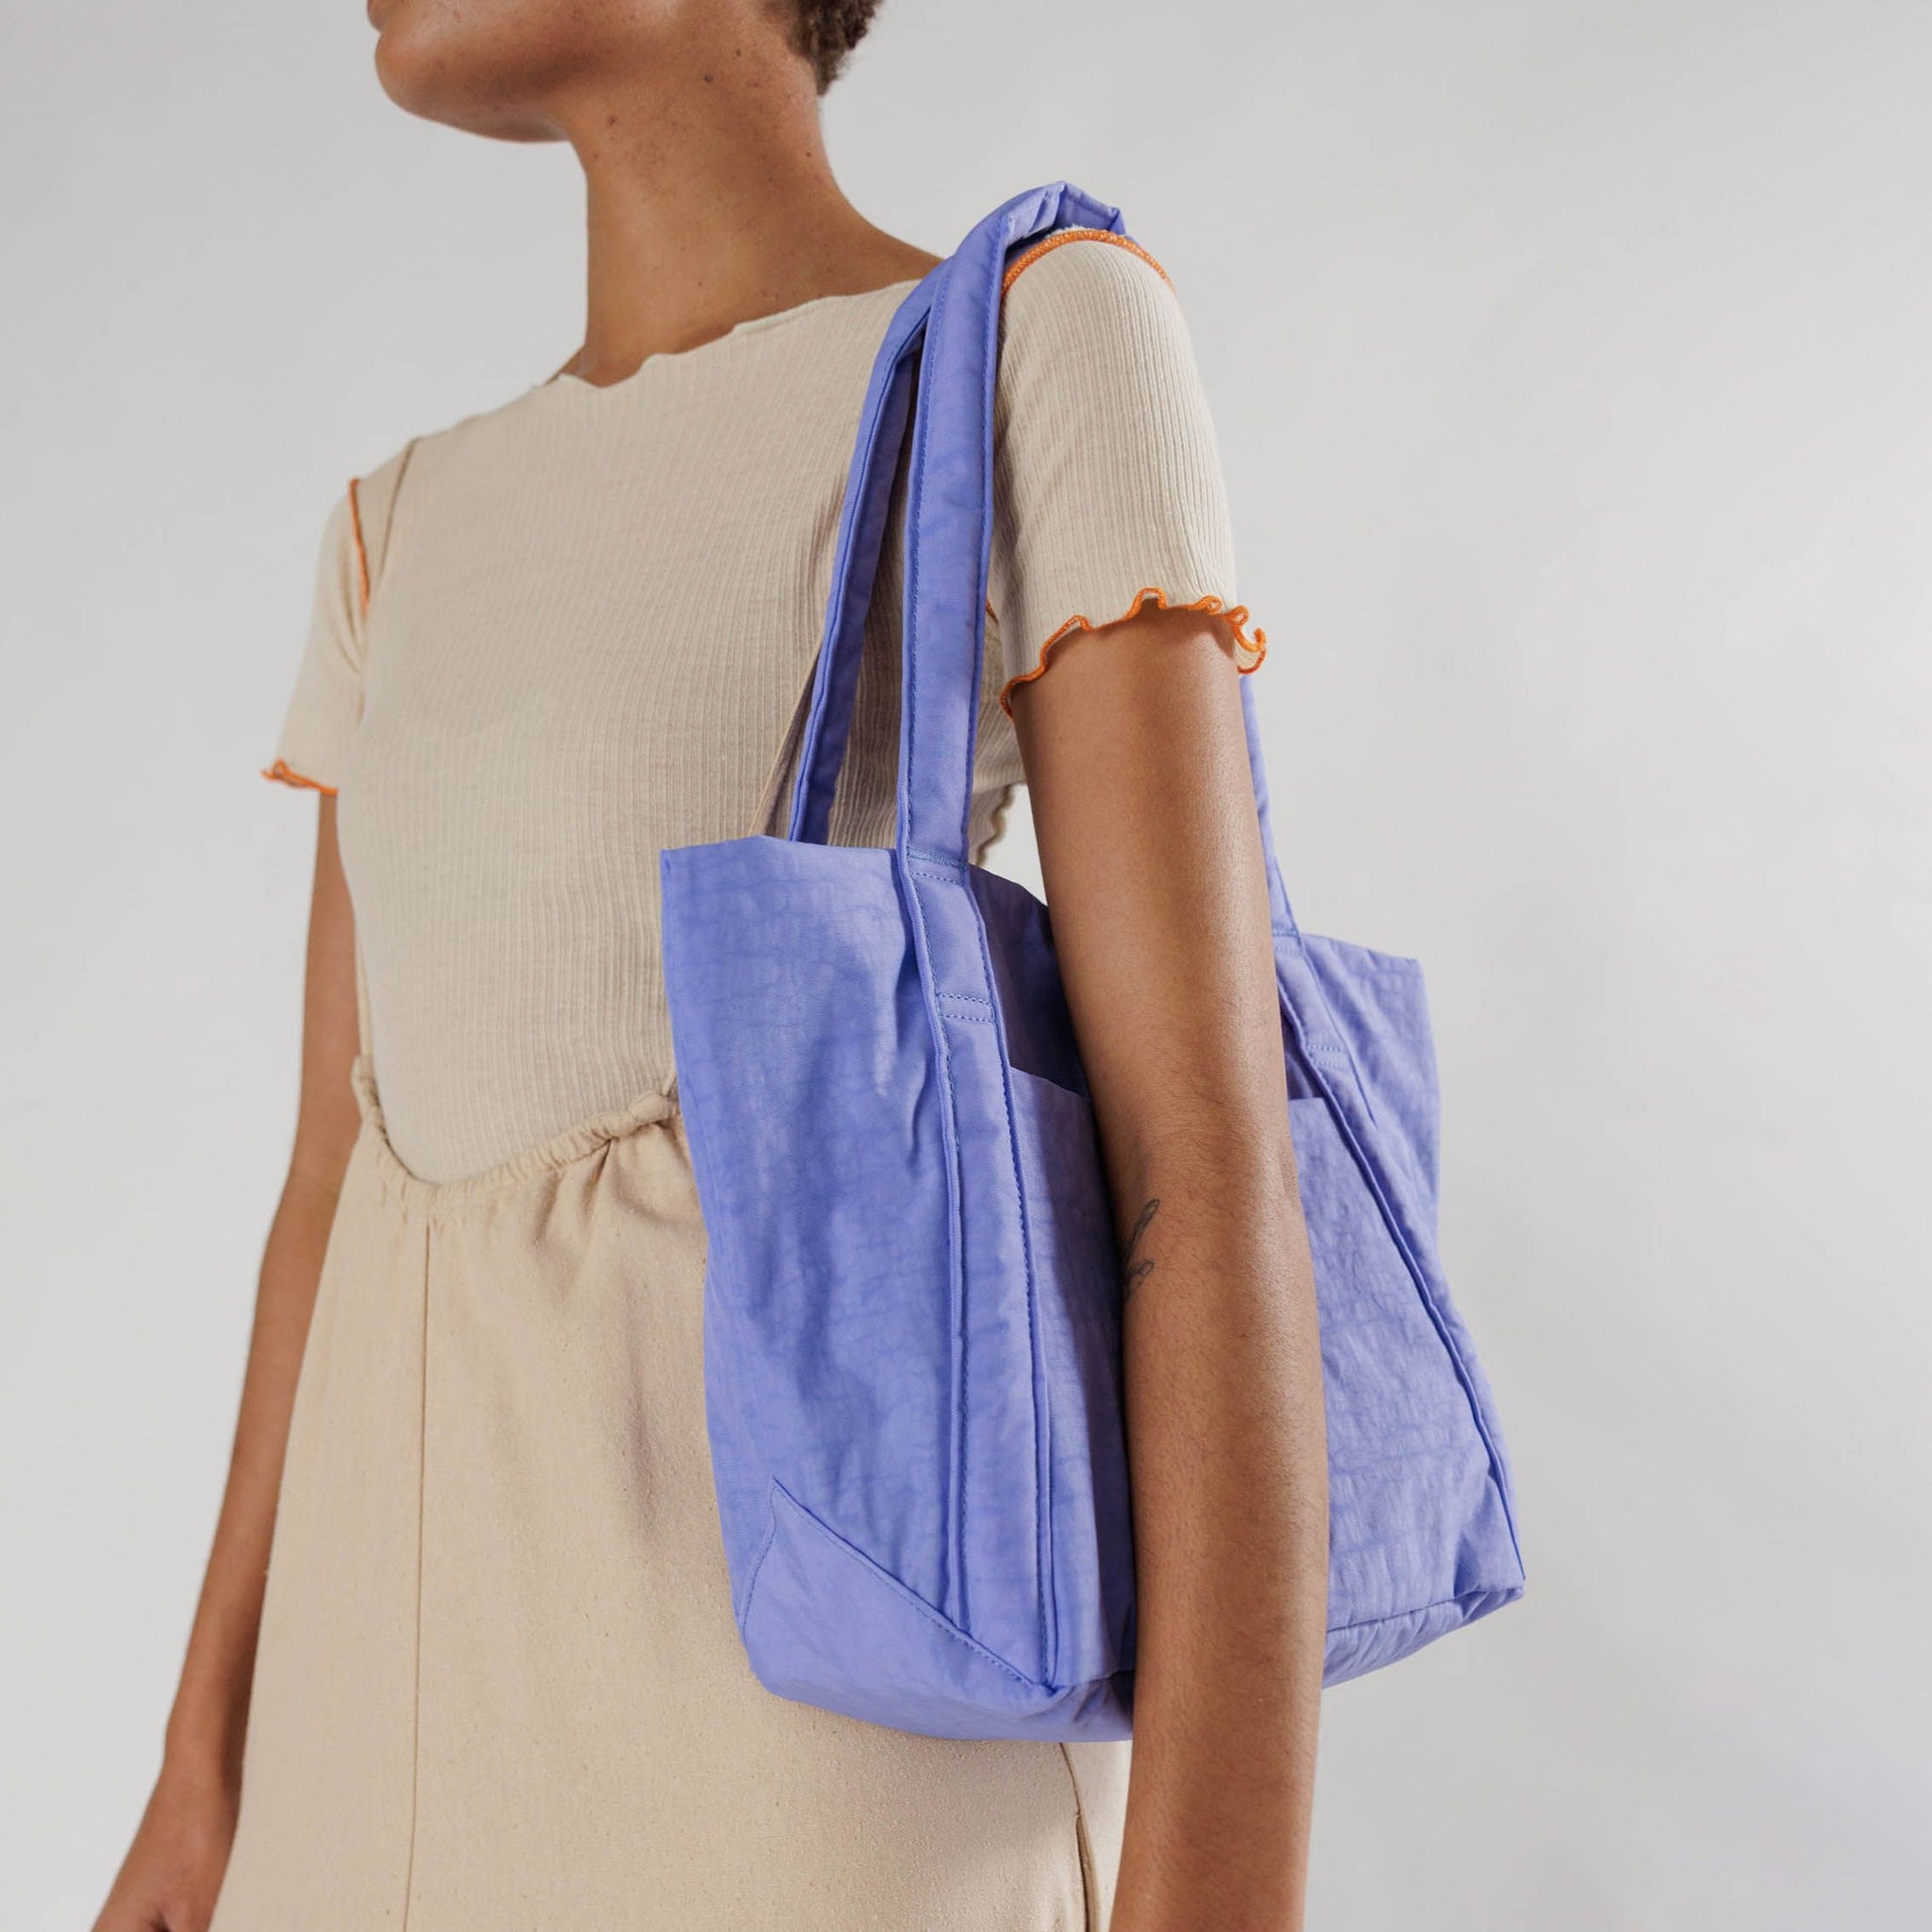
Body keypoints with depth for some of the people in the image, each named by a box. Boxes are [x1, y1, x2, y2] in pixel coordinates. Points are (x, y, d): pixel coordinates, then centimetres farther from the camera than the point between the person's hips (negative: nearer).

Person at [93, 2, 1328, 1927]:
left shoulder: (1039, 339, -4)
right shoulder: (417, 533, 17)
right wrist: (208, 1769, 17)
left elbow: (1212, 1156, -13)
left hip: (827, 1693, -7)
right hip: (430, 1665, 7)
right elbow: (341, 1173, 16)